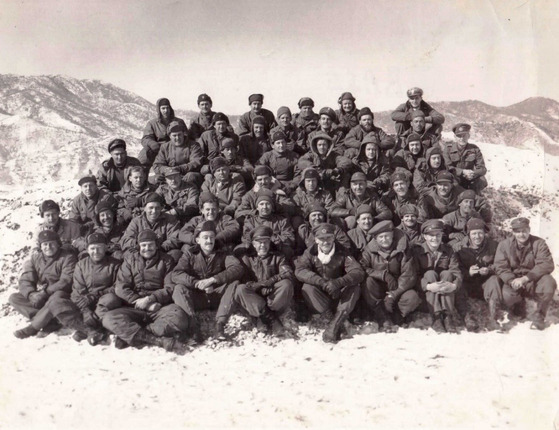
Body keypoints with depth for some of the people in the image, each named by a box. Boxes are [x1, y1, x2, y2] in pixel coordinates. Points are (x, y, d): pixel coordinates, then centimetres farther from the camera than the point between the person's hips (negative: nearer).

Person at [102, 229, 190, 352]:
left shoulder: (166, 261, 10)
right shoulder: (130, 259, 13)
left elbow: (170, 288, 1)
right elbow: (120, 288, 2)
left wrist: (150, 299, -15)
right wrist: (139, 302, -11)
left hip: (160, 307, -1)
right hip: (135, 308, 2)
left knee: (180, 318, -34)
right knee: (109, 319, -28)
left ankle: (129, 335, -28)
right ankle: (160, 340, -35)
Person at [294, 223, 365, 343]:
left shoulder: (341, 253, -8)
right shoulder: (311, 253, -6)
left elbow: (359, 272, -20)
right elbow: (299, 270, -23)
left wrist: (338, 282, -39)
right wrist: (322, 282, -37)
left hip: (339, 296, 0)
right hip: (320, 295, 0)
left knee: (354, 287, -26)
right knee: (307, 287, -28)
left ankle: (334, 324, -31)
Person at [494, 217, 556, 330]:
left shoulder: (538, 243, -7)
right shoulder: (504, 245, -3)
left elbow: (547, 265, -19)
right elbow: (500, 267, -10)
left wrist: (525, 278, -31)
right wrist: (512, 281, -31)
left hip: (533, 281, 0)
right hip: (514, 282, 1)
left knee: (549, 282, -33)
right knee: (507, 296, -31)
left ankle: (539, 316, -9)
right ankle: (519, 307, 11)